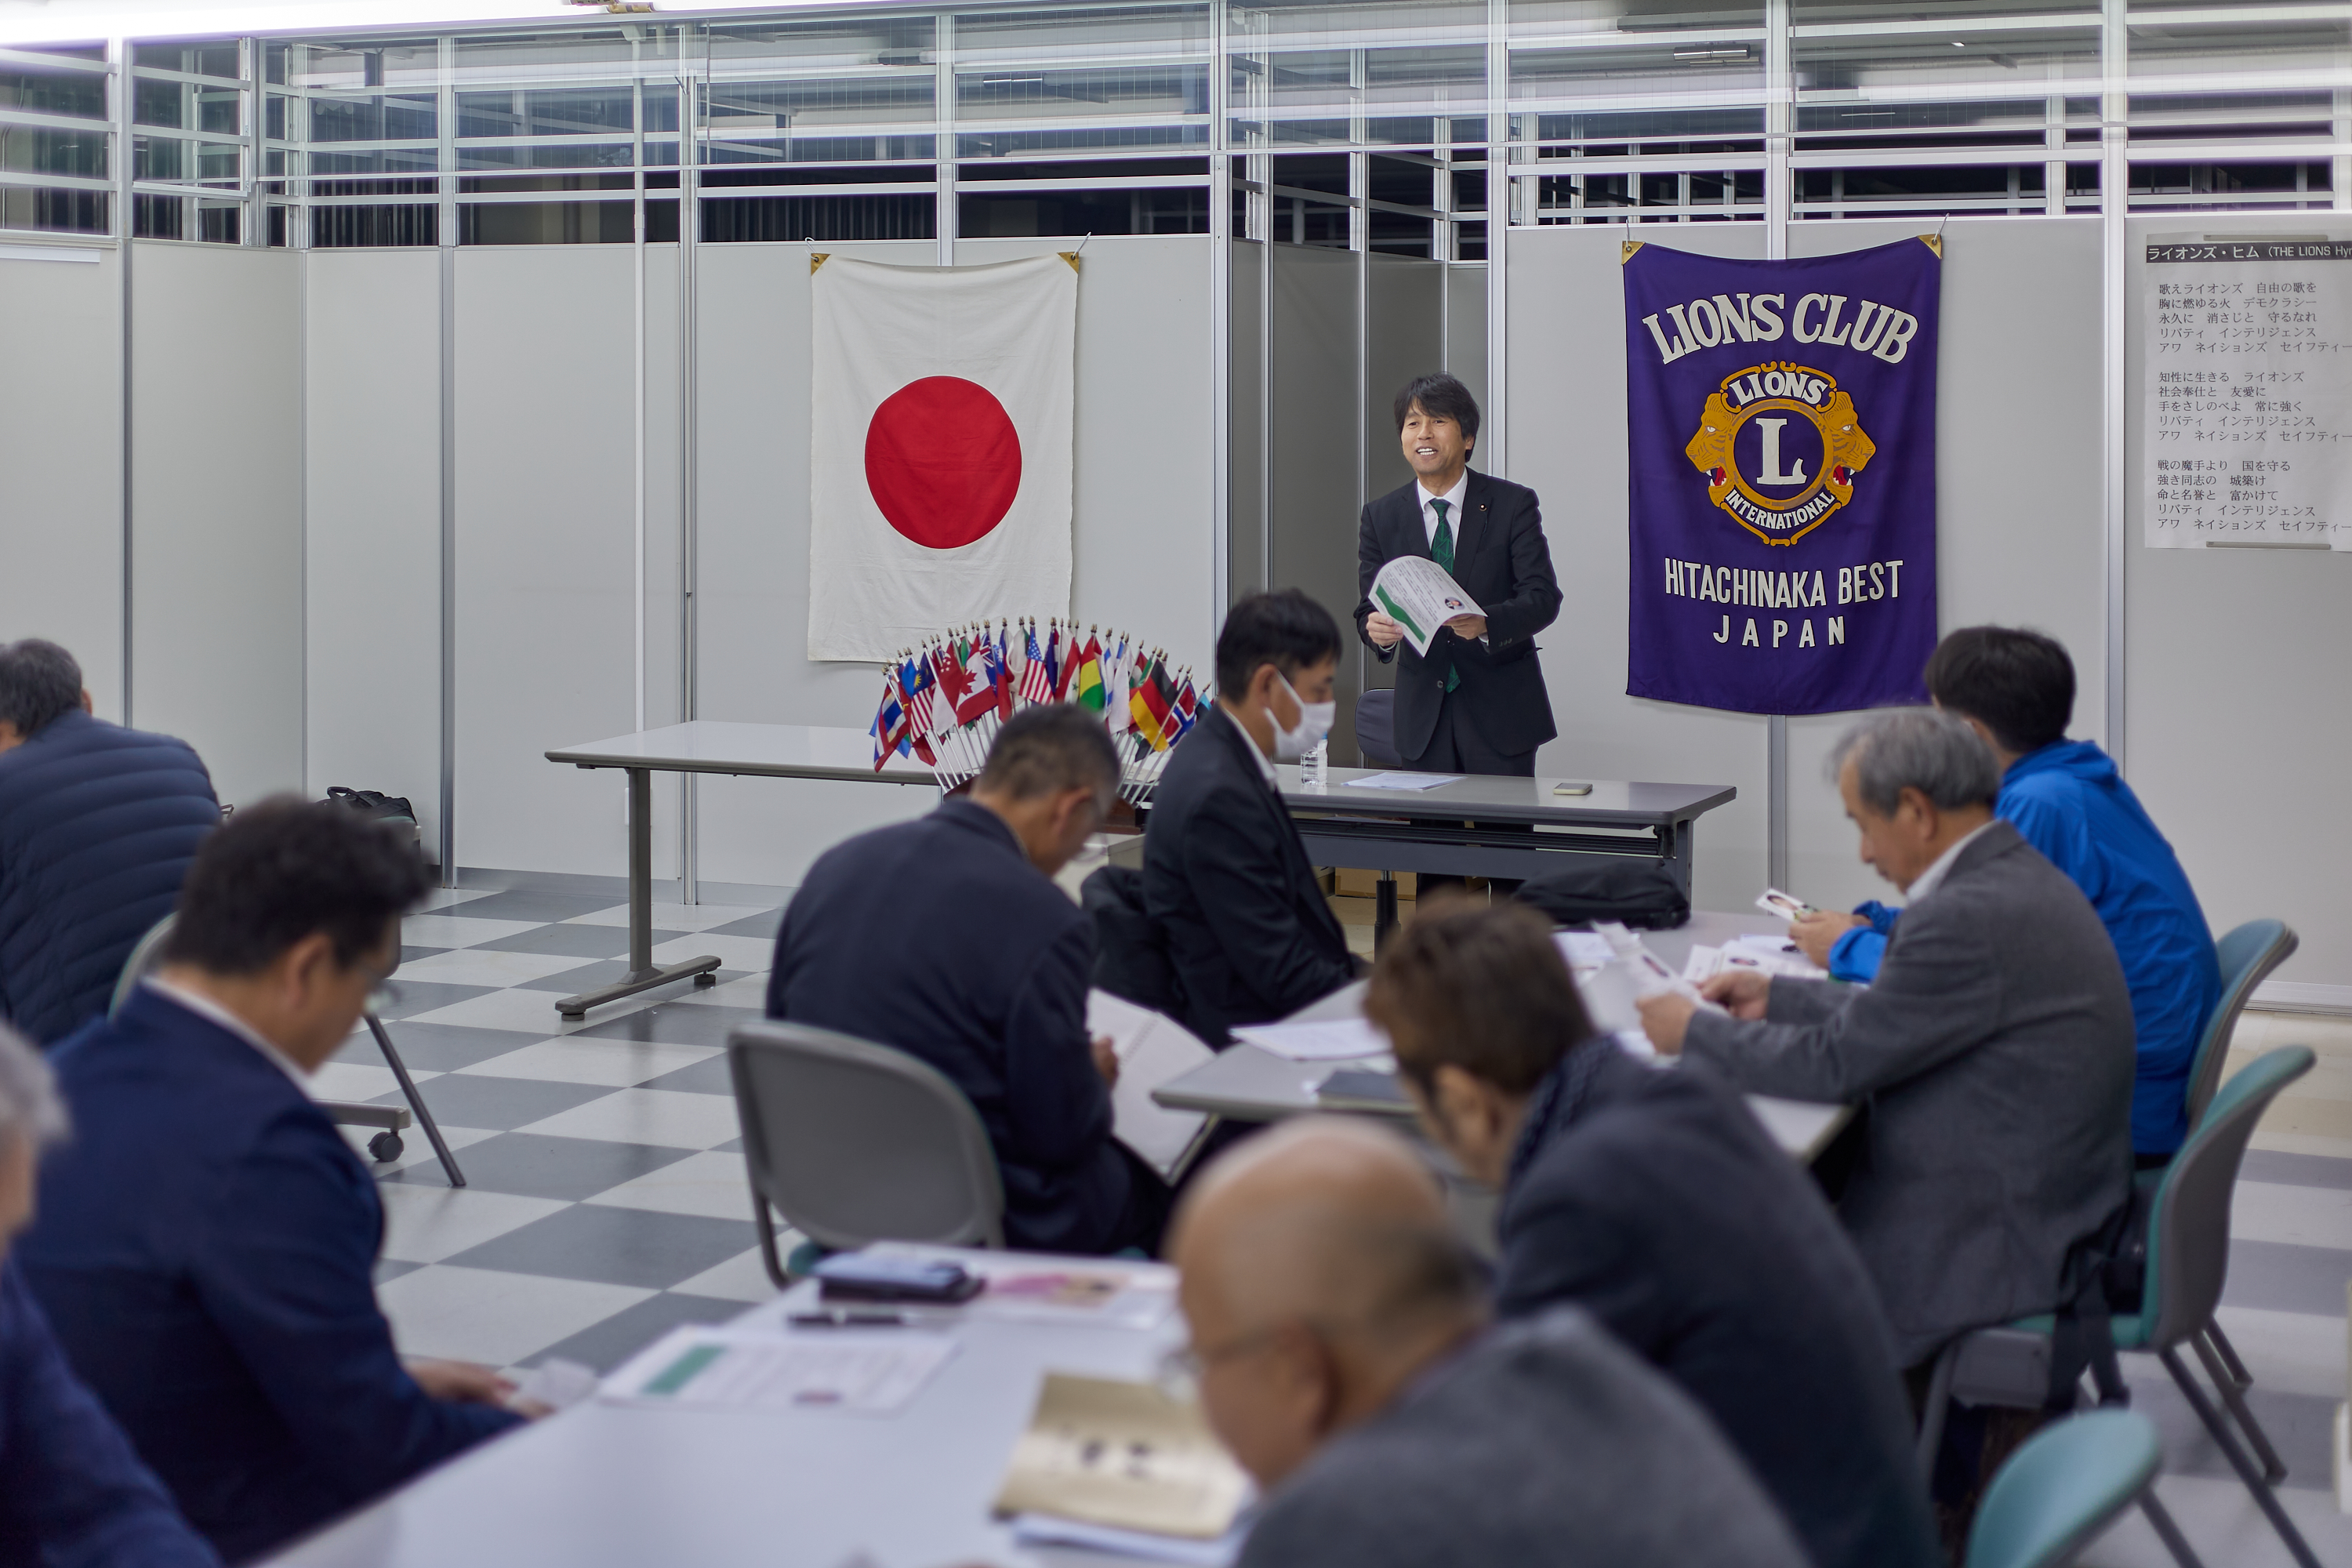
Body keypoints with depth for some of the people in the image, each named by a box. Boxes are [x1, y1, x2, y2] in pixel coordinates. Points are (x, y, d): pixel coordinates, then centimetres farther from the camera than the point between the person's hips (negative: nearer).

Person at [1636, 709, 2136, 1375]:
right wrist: (1777, 996, 17)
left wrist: (1695, 1033, -5)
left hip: (1998, 1247, -9)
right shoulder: (2020, 878, 7)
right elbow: (1891, 1017, 18)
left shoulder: (1970, 915, -24)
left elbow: (1834, 1063, -17)